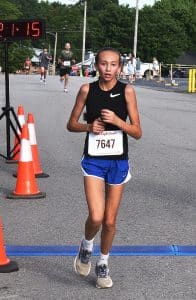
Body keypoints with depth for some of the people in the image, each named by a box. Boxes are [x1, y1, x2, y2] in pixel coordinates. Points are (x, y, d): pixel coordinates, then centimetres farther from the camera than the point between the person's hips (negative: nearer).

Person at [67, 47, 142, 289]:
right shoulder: (87, 90, -3)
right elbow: (71, 124, 5)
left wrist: (117, 120, -21)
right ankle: (86, 246, 18)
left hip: (118, 162, 1)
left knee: (110, 221, 9)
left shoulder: (126, 91, -6)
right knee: (96, 217, -16)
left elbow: (137, 133, -5)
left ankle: (103, 264, 33)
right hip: (93, 160, -1)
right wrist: (89, 126, -14)